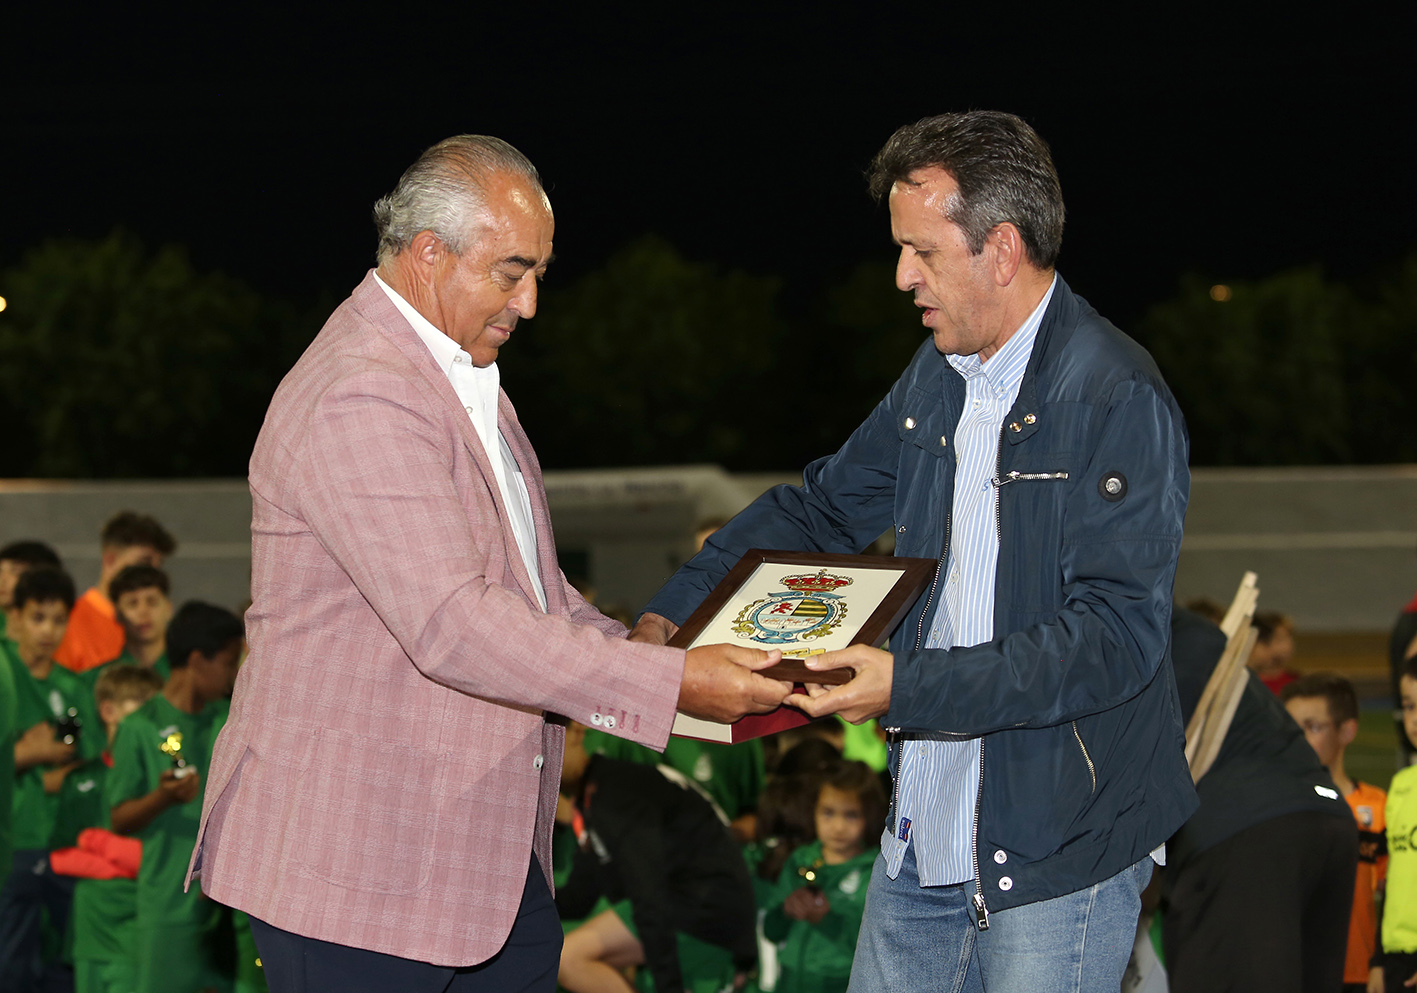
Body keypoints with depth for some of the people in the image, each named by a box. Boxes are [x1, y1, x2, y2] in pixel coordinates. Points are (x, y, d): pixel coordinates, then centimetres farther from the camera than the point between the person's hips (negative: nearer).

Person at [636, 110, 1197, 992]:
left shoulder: (1118, 400, -16)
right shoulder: (938, 377, 10)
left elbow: (1118, 636, -23)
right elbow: (820, 509, 23)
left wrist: (910, 687, -28)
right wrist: (672, 616, 10)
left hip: (1059, 854, -8)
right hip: (924, 841, 8)